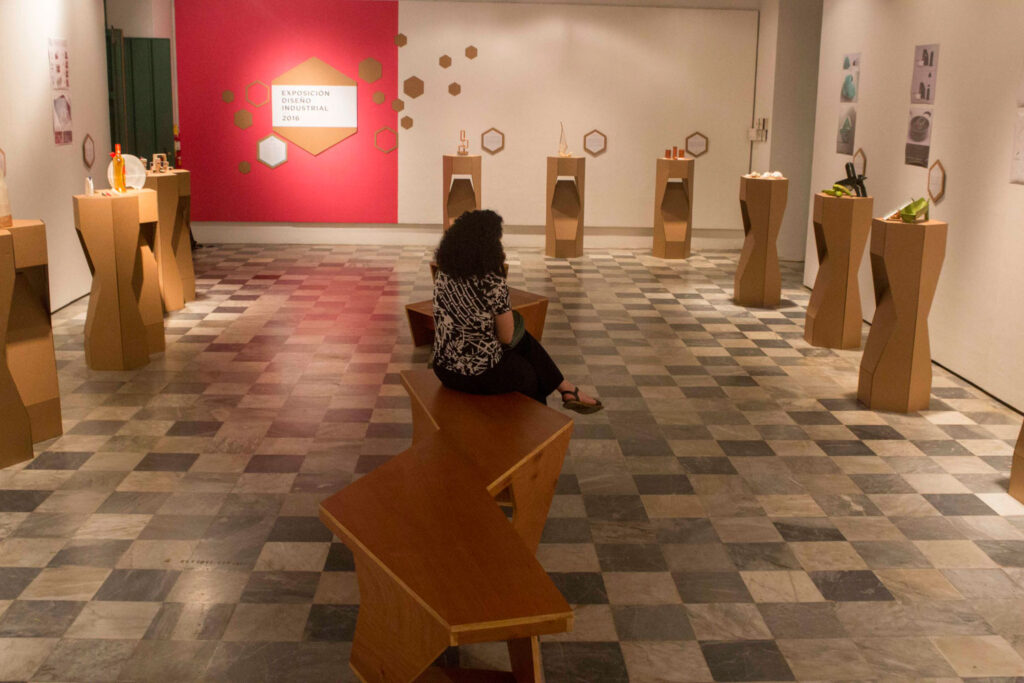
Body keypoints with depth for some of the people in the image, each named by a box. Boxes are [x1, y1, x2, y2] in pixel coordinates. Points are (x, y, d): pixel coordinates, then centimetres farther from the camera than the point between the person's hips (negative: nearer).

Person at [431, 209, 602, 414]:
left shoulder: (443, 274, -3)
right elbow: (506, 337, -12)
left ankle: (567, 389, 35)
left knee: (525, 341, 25)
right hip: (481, 375, -6)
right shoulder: (493, 284, -24)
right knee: (529, 373, 27)